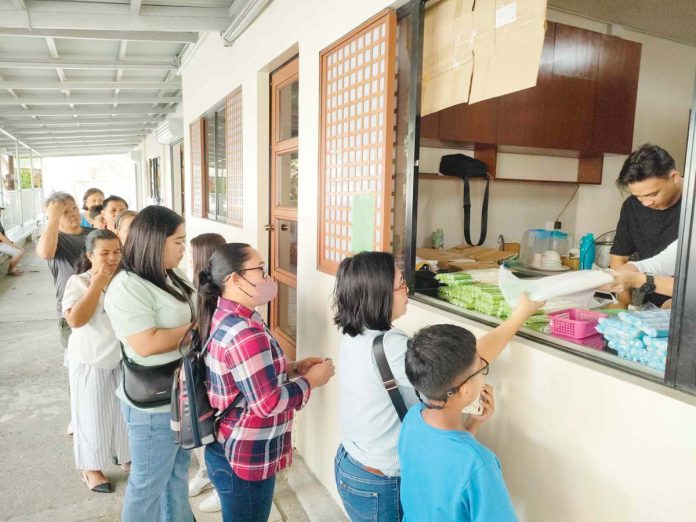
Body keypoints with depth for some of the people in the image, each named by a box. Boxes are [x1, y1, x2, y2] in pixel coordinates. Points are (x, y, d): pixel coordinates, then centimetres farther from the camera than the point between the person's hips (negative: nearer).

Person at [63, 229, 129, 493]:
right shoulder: (78, 282, -11)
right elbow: (75, 320, -23)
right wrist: (98, 284, -23)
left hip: (124, 358, 3)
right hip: (91, 362, -3)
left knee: (125, 411, 16)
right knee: (93, 414, 10)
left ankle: (127, 455, 38)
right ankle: (92, 468, 29)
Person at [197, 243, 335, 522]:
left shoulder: (224, 317, 3)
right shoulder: (245, 334, -29)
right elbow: (269, 403, -27)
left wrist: (293, 368, 3)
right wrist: (311, 380, -14)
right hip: (245, 461, -9)